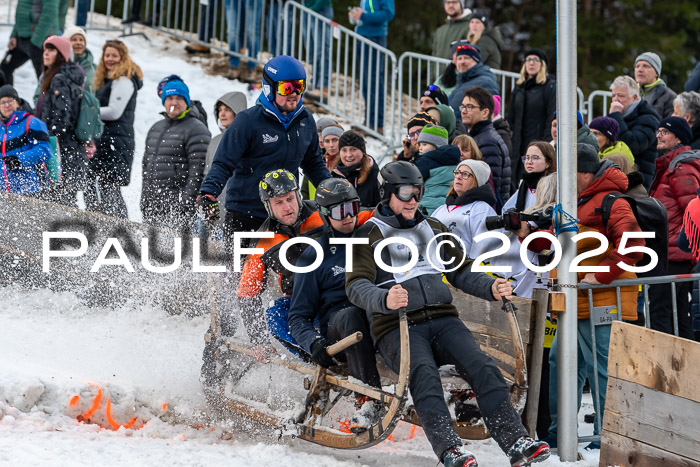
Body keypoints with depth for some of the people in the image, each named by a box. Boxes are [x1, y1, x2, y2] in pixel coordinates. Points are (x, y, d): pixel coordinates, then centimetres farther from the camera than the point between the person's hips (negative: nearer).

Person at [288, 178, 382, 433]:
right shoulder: (313, 256, 10)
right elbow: (298, 317, 8)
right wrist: (314, 343, -13)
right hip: (336, 332, -2)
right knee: (349, 316, -37)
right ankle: (369, 398, -41)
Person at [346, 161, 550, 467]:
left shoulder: (433, 229, 23)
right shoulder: (369, 235, 7)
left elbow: (461, 272, 25)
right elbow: (357, 285, -6)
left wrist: (491, 288, 3)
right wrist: (385, 299, -28)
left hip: (442, 319, 4)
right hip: (397, 327, -4)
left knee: (482, 366, -22)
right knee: (423, 372, -35)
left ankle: (516, 442, -30)